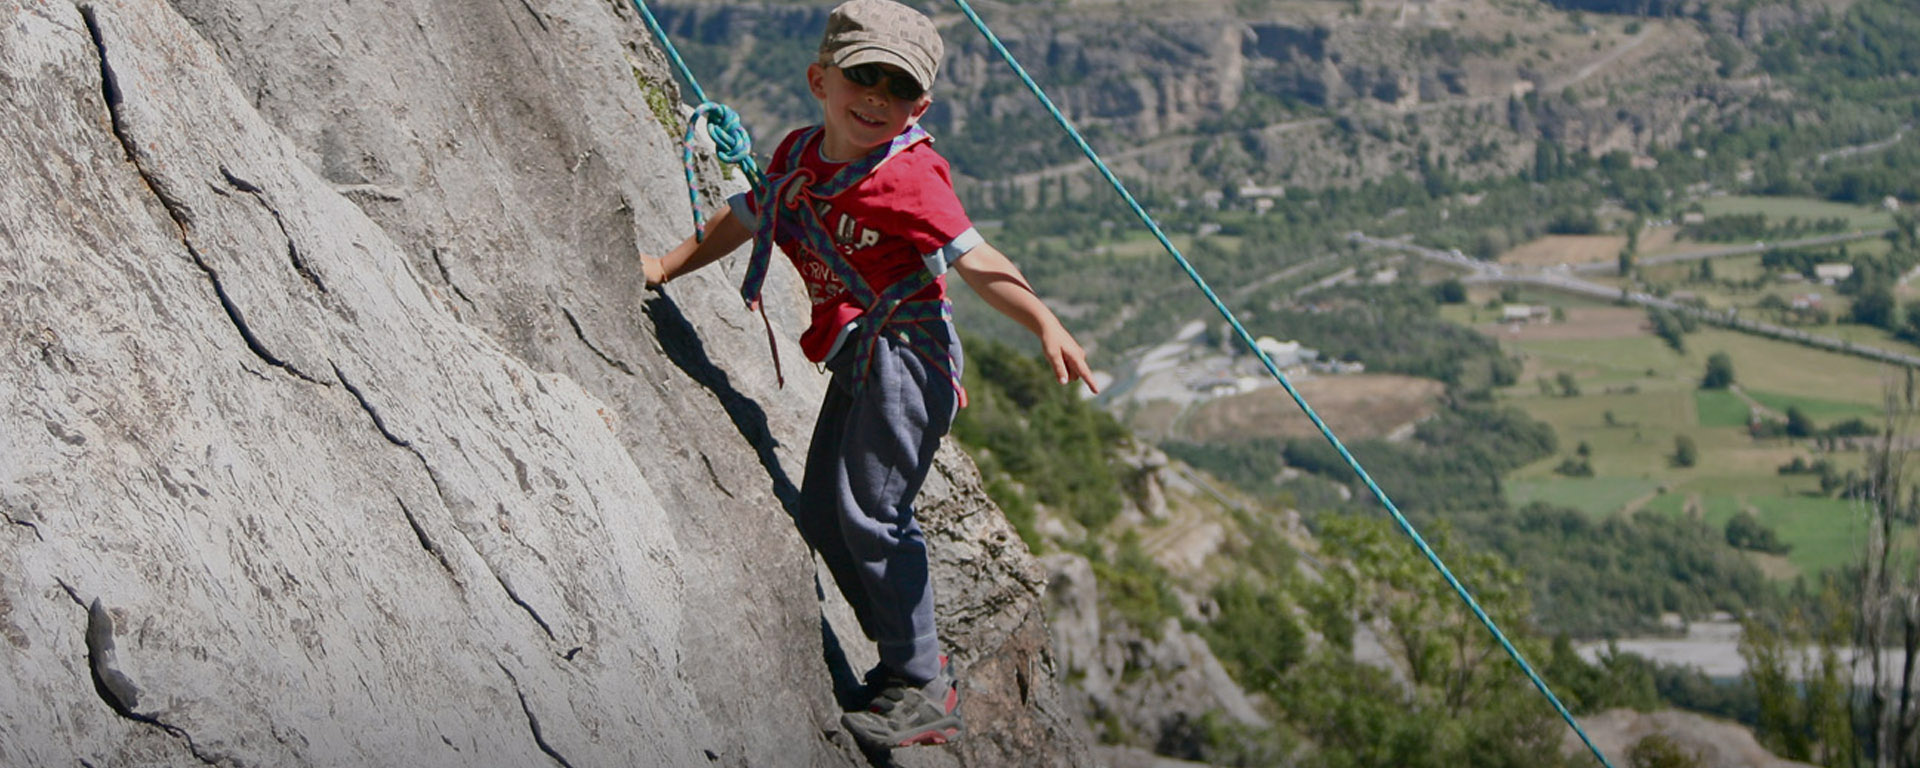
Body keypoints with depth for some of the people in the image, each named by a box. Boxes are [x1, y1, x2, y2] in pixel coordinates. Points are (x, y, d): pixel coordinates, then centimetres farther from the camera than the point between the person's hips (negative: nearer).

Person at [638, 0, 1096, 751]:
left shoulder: (908, 176, -14)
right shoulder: (799, 155, 7)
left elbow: (974, 259, -17)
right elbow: (741, 222, 23)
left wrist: (1046, 325, -27)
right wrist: (664, 267, 24)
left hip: (904, 349, -9)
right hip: (856, 361, 9)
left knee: (870, 509, -15)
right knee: (821, 516, 11)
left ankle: (924, 690, -7)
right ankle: (911, 658, 24)